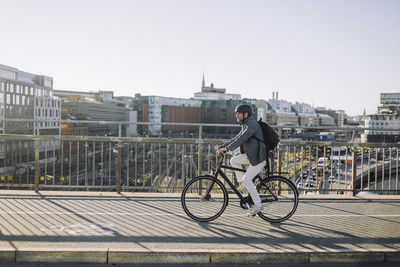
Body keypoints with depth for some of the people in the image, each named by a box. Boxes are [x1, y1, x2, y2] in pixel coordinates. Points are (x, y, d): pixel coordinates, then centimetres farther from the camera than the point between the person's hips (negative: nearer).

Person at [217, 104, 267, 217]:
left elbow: (242, 138, -27)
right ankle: (244, 183, 10)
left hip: (259, 157, -10)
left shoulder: (252, 124, -16)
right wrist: (222, 146, 8)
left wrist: (227, 148, -32)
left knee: (247, 179, -15)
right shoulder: (246, 125, 15)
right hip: (251, 155, 10)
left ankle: (258, 205, -5)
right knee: (234, 160, 3)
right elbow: (237, 138, 16)